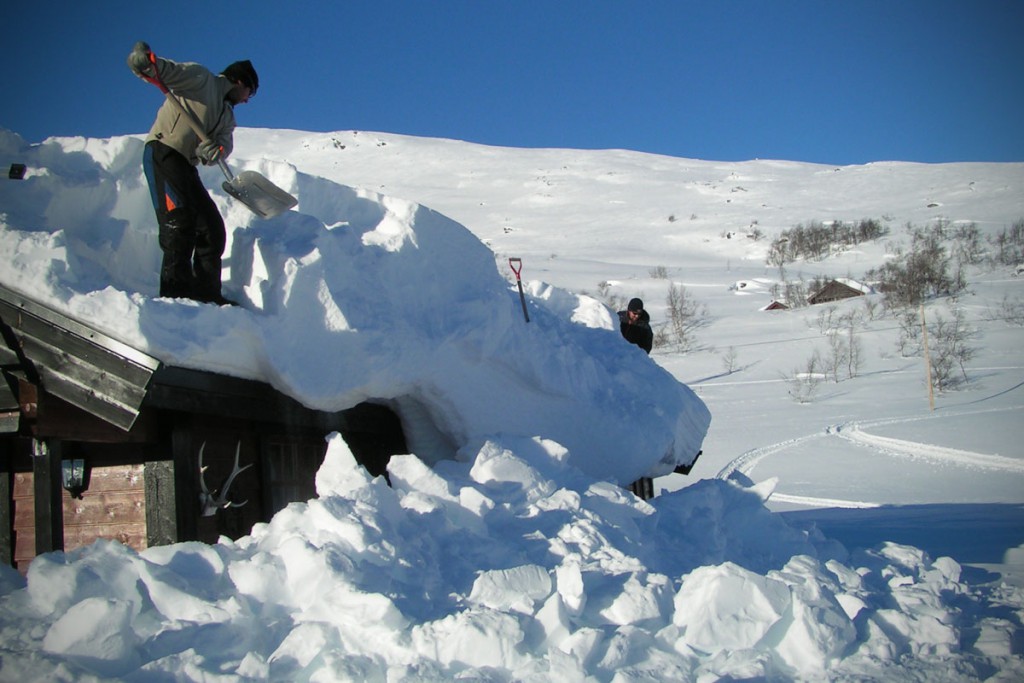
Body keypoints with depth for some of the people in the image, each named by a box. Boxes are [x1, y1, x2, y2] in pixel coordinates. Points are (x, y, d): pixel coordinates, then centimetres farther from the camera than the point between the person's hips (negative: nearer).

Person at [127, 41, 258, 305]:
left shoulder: (227, 116, 25)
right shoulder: (202, 79, 5)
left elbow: (225, 144, 7)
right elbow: (170, 70, -8)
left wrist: (216, 151, -18)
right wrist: (145, 61, -31)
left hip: (186, 166, 9)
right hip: (163, 152, -9)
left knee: (212, 228, 6)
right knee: (179, 220, -22)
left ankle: (207, 293, 9)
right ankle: (175, 291, -28)